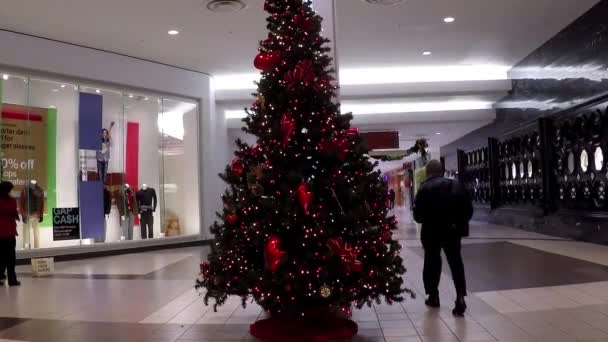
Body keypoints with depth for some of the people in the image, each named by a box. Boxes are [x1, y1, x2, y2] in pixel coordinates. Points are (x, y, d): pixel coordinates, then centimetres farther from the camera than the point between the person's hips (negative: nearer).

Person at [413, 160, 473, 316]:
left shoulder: (424, 189, -11)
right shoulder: (456, 186, 3)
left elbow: (418, 215, -12)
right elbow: (468, 209, 4)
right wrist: (461, 224, 15)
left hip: (432, 232, -3)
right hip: (452, 230, 3)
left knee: (432, 262, 13)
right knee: (456, 262, 9)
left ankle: (433, 296, 20)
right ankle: (460, 297, -5)